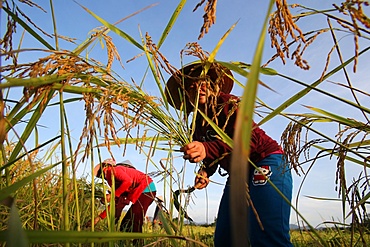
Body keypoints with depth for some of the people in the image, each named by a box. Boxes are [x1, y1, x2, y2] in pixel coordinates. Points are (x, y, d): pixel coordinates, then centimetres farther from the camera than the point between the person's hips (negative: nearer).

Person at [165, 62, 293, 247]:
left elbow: (249, 138, -26)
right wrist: (205, 172, -7)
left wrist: (207, 149, -40)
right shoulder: (198, 126, 9)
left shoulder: (229, 104, -11)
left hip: (266, 163, -7)